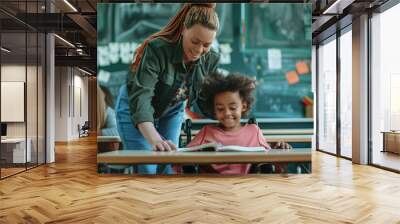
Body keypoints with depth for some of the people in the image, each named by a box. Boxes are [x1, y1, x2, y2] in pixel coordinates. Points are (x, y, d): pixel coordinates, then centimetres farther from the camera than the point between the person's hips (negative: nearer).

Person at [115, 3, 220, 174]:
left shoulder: (211, 59, -16)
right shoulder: (157, 48, -33)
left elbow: (206, 99, -3)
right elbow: (140, 96, -43)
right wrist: (154, 139, -58)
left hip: (172, 111, 5)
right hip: (134, 109, -4)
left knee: (170, 167, 3)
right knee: (146, 169, -7)